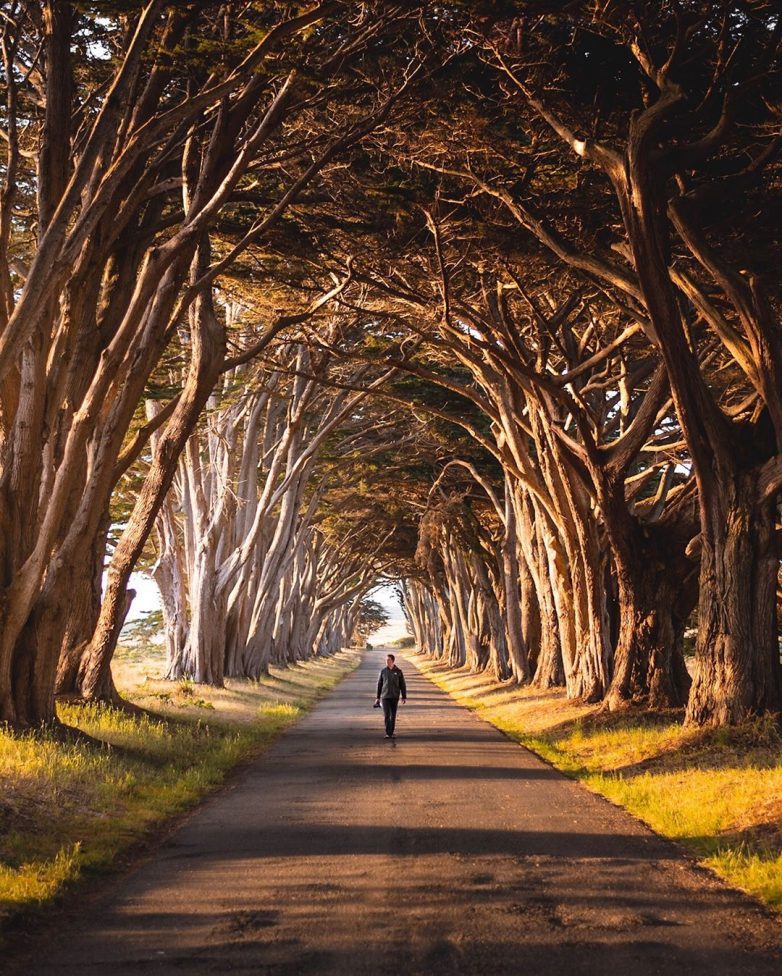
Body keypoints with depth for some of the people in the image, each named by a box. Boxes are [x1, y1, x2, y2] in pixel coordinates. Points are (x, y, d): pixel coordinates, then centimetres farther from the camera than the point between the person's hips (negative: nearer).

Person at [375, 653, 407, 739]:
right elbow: (379, 684, 7)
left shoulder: (398, 671, -1)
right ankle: (388, 733, -6)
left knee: (393, 715, 6)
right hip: (385, 696, 0)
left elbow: (402, 685, 2)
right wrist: (378, 697, 5)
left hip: (395, 696, 0)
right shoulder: (383, 671, 2)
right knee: (386, 715, -9)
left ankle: (392, 732, 20)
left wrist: (404, 697, -1)